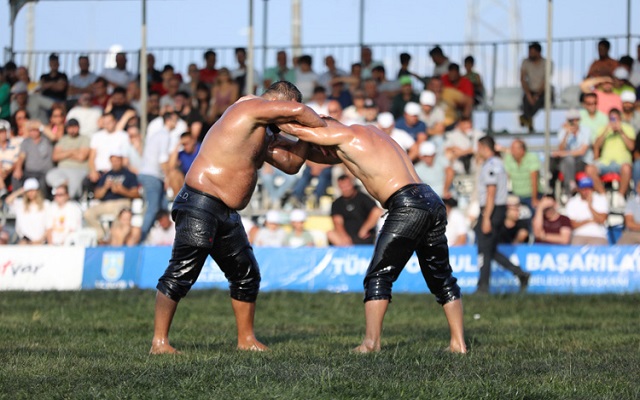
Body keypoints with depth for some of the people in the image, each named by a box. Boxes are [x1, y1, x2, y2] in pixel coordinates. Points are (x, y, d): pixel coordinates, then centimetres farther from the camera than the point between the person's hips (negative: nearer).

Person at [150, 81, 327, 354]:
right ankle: (159, 342, -10)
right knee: (181, 273, -11)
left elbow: (289, 162, 21)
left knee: (246, 275, 15)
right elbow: (297, 111, -17)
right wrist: (324, 127, -1)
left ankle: (246, 339, 25)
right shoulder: (250, 107, -9)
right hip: (200, 205, -11)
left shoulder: (262, 136, 21)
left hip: (227, 214, 11)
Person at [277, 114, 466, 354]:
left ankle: (371, 342, -10)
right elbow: (323, 156, 36)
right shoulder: (368, 133, 28)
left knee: (379, 276, -3)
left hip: (408, 205, -9)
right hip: (432, 201, 9)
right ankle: (458, 343, 16)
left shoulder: (348, 135, 2)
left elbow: (298, 130, 2)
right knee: (441, 278, 16)